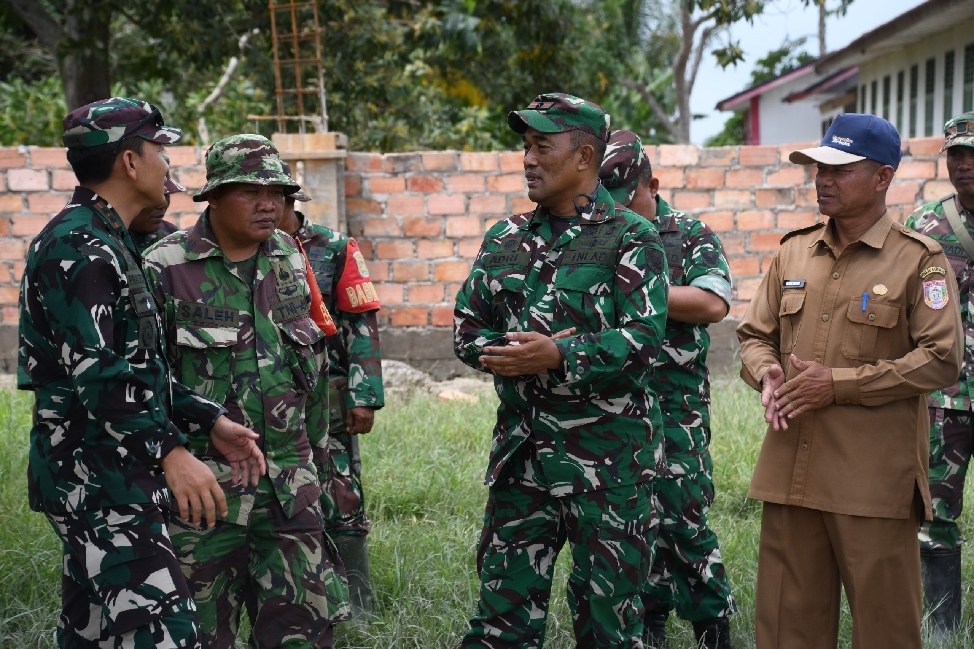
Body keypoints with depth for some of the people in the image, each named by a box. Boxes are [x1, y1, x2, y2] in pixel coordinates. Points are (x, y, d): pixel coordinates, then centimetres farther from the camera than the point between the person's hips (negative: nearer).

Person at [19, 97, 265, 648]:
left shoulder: (106, 244, 18)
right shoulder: (77, 246, -14)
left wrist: (208, 421, 13)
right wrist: (170, 451, -28)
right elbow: (94, 370, -24)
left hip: (103, 477, 10)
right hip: (97, 478, -10)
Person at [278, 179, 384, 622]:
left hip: (325, 398, -2)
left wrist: (363, 396, -10)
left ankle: (355, 604, 10)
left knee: (341, 502, -1)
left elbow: (362, 325, -3)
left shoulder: (334, 249, -1)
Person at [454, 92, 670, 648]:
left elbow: (644, 339, -16)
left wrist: (559, 356, -25)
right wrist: (508, 355, -9)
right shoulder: (505, 238, 11)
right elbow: (467, 325, 11)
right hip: (521, 449, 5)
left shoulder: (631, 238, -6)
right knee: (504, 603, 12)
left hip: (608, 452, -5)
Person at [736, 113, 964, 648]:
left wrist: (839, 384, -14)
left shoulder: (918, 259, -4)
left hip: (875, 479, -4)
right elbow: (754, 335, 18)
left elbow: (941, 359, -10)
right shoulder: (793, 252, 12)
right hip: (791, 469, 5)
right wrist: (767, 374, -6)